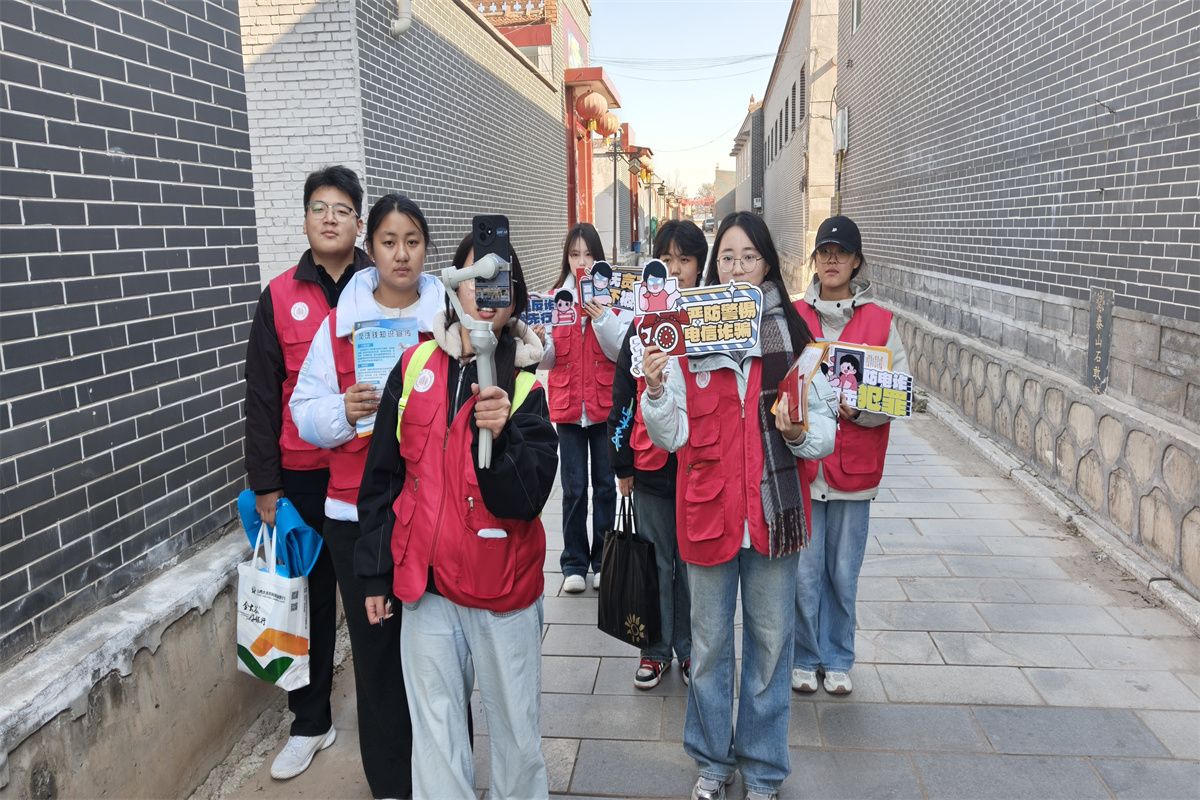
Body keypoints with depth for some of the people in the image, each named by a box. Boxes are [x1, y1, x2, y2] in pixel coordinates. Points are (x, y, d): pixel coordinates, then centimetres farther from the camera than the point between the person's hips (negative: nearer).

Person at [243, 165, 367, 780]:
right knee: (312, 596, 12)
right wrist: (264, 486, 1)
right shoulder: (280, 297, 2)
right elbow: (262, 396, 3)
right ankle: (311, 723, 30)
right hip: (303, 474, 1)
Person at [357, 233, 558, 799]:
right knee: (435, 733, 11)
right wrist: (374, 575, 8)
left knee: (515, 728, 12)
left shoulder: (524, 387, -6)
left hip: (504, 588, -1)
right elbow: (381, 477, 6)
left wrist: (498, 436, -31)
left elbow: (525, 499, -14)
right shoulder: (414, 367, 0)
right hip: (425, 582, 2)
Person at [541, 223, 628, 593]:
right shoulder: (555, 298, 5)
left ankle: (602, 561, 20)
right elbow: (548, 361, 4)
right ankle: (574, 565, 15)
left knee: (605, 484, 7)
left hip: (606, 405, -1)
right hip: (567, 404, 1)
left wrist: (601, 318, -19)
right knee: (573, 488, 3)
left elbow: (621, 353, -7)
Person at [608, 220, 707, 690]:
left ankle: (690, 648, 28)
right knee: (655, 561, 12)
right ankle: (656, 648, 28)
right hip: (649, 466, 2)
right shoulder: (642, 324, 4)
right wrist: (622, 462, 4)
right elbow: (623, 395, 6)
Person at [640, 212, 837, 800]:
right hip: (708, 509, 0)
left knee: (770, 642, 13)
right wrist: (655, 390, -21)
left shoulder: (794, 332, -1)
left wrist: (800, 432, -21)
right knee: (710, 643, 15)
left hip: (774, 509, 0)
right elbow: (673, 437, -4)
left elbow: (824, 432, 0)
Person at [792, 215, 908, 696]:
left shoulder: (881, 322, 3)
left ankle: (838, 660, 28)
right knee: (804, 572, 5)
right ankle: (805, 658, 25)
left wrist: (858, 410, -15)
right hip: (800, 463, 0)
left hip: (854, 468, 1)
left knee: (843, 573, 10)